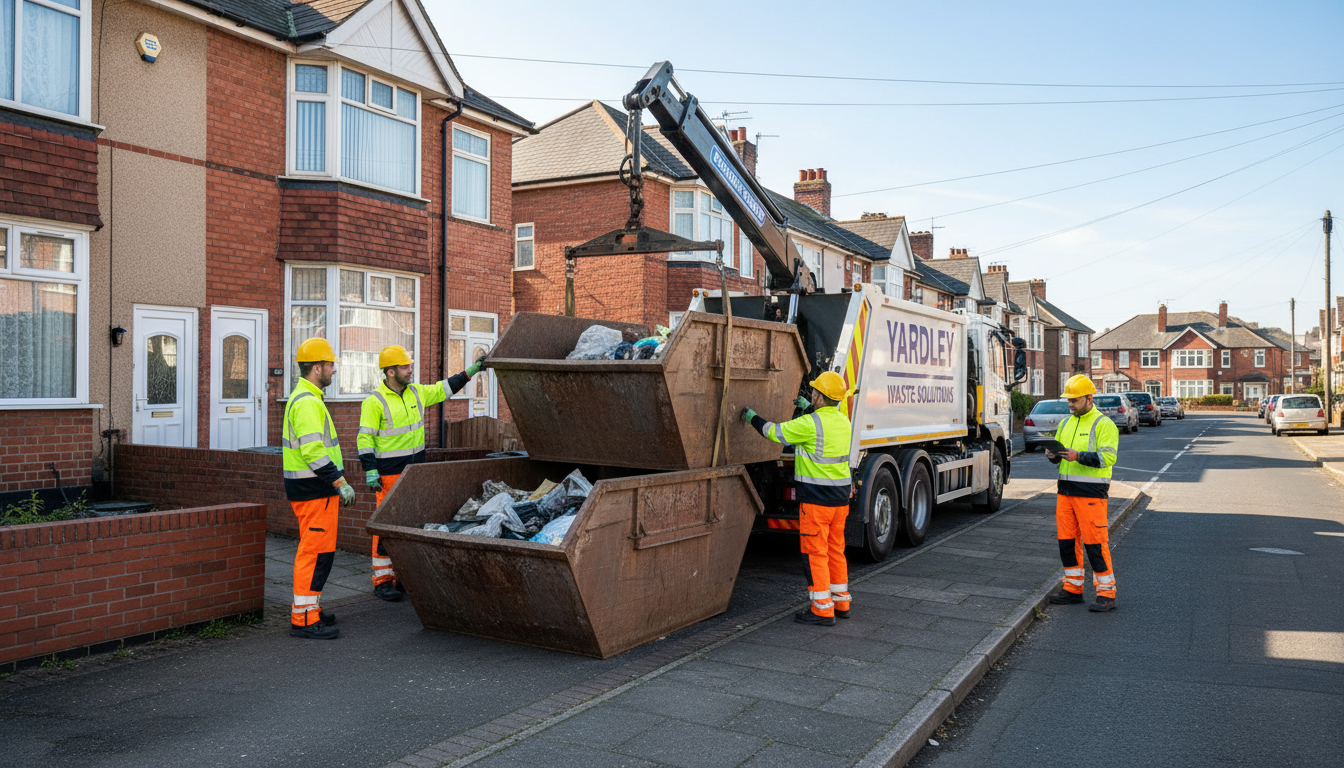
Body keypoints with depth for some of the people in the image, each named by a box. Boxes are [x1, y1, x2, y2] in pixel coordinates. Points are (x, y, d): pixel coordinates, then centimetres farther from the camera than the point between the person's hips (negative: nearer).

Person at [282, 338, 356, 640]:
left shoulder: (305, 399, 17)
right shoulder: (307, 403, -18)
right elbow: (313, 451, -26)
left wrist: (338, 478, 24)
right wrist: (340, 483, -23)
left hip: (313, 488, 11)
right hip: (314, 490, -11)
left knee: (317, 550, 17)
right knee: (316, 551, -6)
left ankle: (309, 610, 26)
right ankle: (304, 620, -1)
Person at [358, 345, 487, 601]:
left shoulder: (416, 392, 8)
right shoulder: (375, 402, -10)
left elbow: (444, 389, 22)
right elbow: (365, 438, -10)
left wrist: (470, 371, 20)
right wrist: (370, 471, -15)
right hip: (389, 472, -7)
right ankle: (382, 580, 4)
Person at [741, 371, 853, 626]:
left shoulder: (809, 424, -17)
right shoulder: (843, 421, 7)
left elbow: (774, 432, -6)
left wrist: (752, 417, 10)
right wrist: (808, 408, 41)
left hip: (816, 498, -8)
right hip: (841, 496, 8)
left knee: (816, 553, -1)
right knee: (836, 550, 17)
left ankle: (823, 609, 3)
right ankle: (841, 602, 26)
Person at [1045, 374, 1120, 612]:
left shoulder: (1104, 424, -6)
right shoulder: (1065, 424, 16)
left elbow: (1107, 457, -16)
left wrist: (1078, 456, -27)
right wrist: (1053, 455, -1)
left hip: (1091, 492, -7)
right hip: (1065, 490, 7)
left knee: (1095, 542, -5)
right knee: (1066, 540, 9)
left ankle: (1106, 593, 4)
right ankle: (1073, 588, 21)